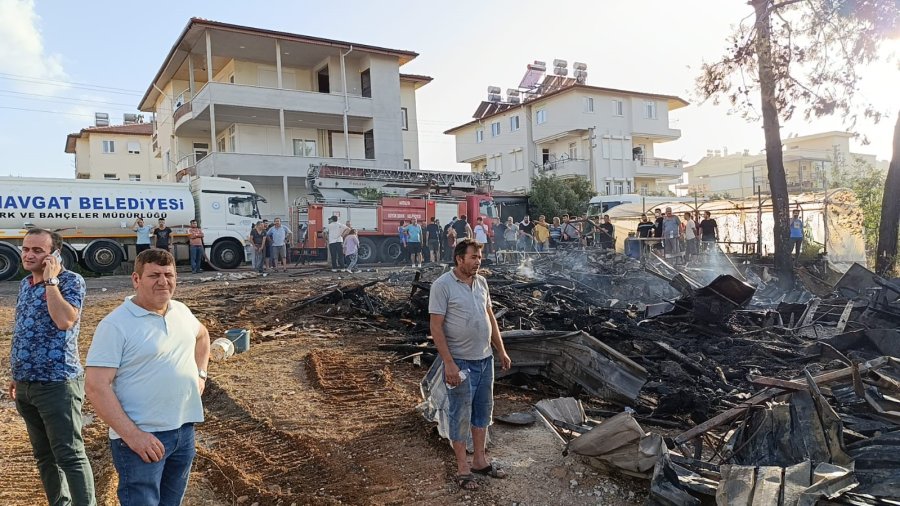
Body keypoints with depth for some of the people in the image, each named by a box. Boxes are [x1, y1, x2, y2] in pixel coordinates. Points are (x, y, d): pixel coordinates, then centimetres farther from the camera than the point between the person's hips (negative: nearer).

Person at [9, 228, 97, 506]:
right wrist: (17, 375, 20)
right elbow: (23, 332, 19)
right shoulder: (25, 284, 11)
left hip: (57, 384, -8)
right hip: (25, 385, 8)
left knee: (69, 455, -4)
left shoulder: (70, 281, -11)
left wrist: (51, 280, -21)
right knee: (43, 454, 16)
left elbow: (64, 321, -28)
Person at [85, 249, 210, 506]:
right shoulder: (115, 325, -15)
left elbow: (202, 335, 28)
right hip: (141, 437, -7)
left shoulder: (181, 311, 6)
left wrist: (200, 374, 14)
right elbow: (96, 386, -18)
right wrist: (132, 434, -22)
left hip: (184, 430, 7)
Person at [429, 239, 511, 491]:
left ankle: (480, 460, 31)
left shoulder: (481, 282, 5)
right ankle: (462, 468, 19)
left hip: (485, 358, 7)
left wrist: (501, 350, 13)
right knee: (461, 415, 5)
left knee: (483, 410, 16)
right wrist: (449, 363, -21)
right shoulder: (442, 285, -15)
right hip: (460, 362, -7)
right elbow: (436, 328, -17)